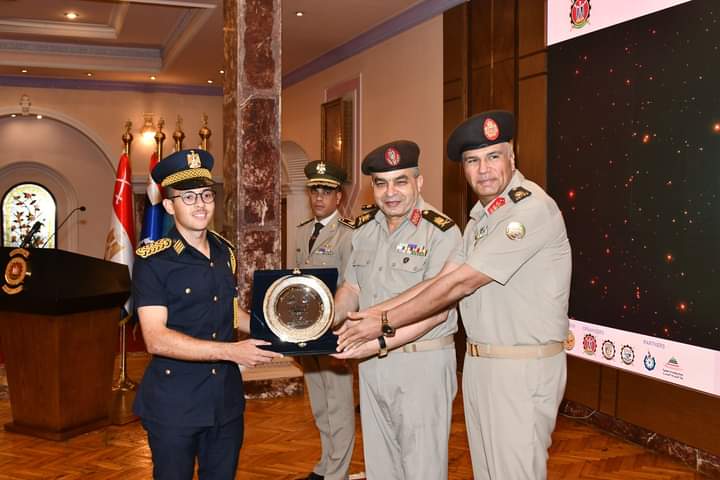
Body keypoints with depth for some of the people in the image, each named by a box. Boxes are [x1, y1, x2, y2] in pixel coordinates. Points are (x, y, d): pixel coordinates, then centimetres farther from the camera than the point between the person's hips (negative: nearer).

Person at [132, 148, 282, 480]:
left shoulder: (224, 251, 8)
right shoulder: (152, 260, -12)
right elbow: (156, 339, -20)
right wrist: (231, 351, -24)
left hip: (226, 400, 6)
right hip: (173, 404, -5)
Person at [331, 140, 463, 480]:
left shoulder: (441, 232, -14)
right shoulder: (364, 228, 8)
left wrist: (381, 343, -24)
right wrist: (329, 319, -6)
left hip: (422, 362, -6)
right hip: (371, 362, 6)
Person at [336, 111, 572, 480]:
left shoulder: (532, 208, -18)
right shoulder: (481, 214, 13)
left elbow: (461, 284, -19)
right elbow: (445, 278, 9)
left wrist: (385, 322, -13)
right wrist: (379, 311, -1)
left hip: (523, 367, -8)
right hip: (478, 363, 8)